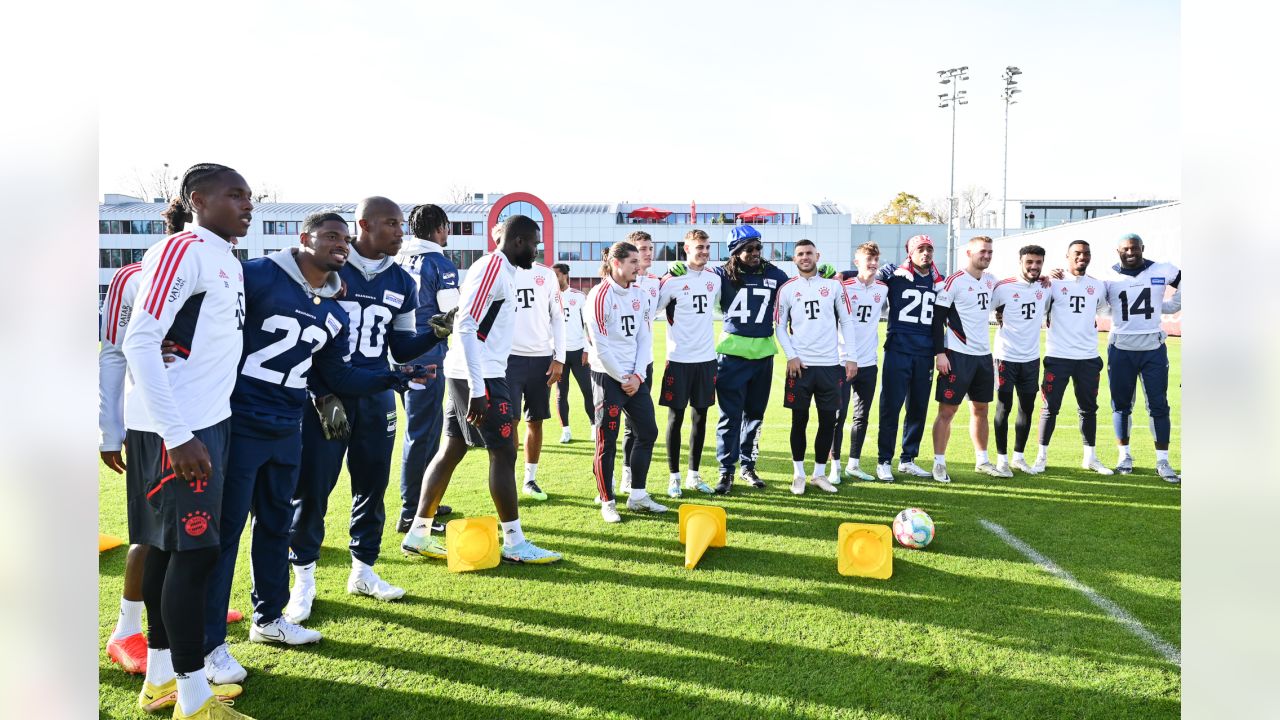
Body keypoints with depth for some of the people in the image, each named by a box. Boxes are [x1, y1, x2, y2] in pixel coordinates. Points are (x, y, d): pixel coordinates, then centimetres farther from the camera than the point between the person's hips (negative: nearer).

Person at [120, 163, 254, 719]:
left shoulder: (229, 262, 14)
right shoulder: (183, 249, -13)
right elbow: (140, 343, -19)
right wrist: (177, 435, -21)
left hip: (207, 423, 9)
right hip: (174, 429, -9)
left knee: (171, 548, 14)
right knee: (194, 550, -5)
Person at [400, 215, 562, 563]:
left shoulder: (503, 270, 16)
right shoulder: (491, 267, -14)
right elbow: (466, 327, -22)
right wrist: (478, 388, -25)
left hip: (471, 376, 10)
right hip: (478, 377, -10)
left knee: (452, 449, 12)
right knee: (504, 453, -3)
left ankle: (417, 534, 19)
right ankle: (515, 544, 6)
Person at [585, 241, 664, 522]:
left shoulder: (638, 294, 9)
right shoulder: (600, 295, -11)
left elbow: (644, 338, 8)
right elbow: (600, 345, -15)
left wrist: (637, 375, -3)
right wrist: (622, 378, -11)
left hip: (634, 377, 7)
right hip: (607, 377, -7)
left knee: (648, 431, 9)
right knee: (607, 441, -1)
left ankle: (637, 496, 21)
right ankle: (607, 502, 11)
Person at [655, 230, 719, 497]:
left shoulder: (714, 279, 8)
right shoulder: (672, 280, -8)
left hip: (706, 358, 5)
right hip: (679, 359, -5)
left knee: (700, 417, 10)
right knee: (676, 417, 1)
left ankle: (694, 475, 20)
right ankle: (674, 477, 12)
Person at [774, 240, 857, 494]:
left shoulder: (833, 285, 6)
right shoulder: (787, 289, 4)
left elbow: (846, 321, 8)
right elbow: (780, 326, 6)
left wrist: (850, 356, 1)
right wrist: (791, 356, -6)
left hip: (830, 364, 1)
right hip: (800, 365, -1)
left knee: (828, 420, 4)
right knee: (799, 420, 4)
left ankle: (819, 473, 18)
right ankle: (799, 474, 15)